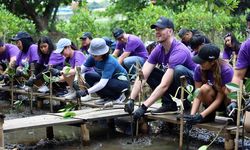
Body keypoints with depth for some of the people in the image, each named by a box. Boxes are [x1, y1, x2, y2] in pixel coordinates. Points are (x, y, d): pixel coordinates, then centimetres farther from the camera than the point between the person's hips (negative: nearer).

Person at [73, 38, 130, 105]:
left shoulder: (110, 62, -33)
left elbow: (102, 84, -39)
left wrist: (86, 92, -42)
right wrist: (76, 81, -29)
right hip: (109, 79, 8)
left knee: (99, 86, -30)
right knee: (88, 76, -8)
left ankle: (118, 96, -6)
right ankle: (107, 97, -1)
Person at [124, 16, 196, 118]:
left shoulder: (179, 51, -28)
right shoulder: (158, 50, -4)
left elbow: (164, 85, -34)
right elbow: (142, 77, -10)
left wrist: (144, 107, -35)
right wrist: (131, 99, -23)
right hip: (174, 84, 7)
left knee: (179, 69, -36)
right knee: (149, 72, -7)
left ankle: (187, 105, -14)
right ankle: (169, 104, -5)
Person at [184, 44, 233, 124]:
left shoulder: (226, 70, -28)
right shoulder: (199, 69, -16)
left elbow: (219, 99, -27)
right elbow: (198, 96, -15)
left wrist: (201, 115, -34)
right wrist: (192, 115, -31)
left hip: (228, 101, -3)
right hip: (211, 100, 3)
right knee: (204, 88, -31)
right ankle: (210, 115, -8)